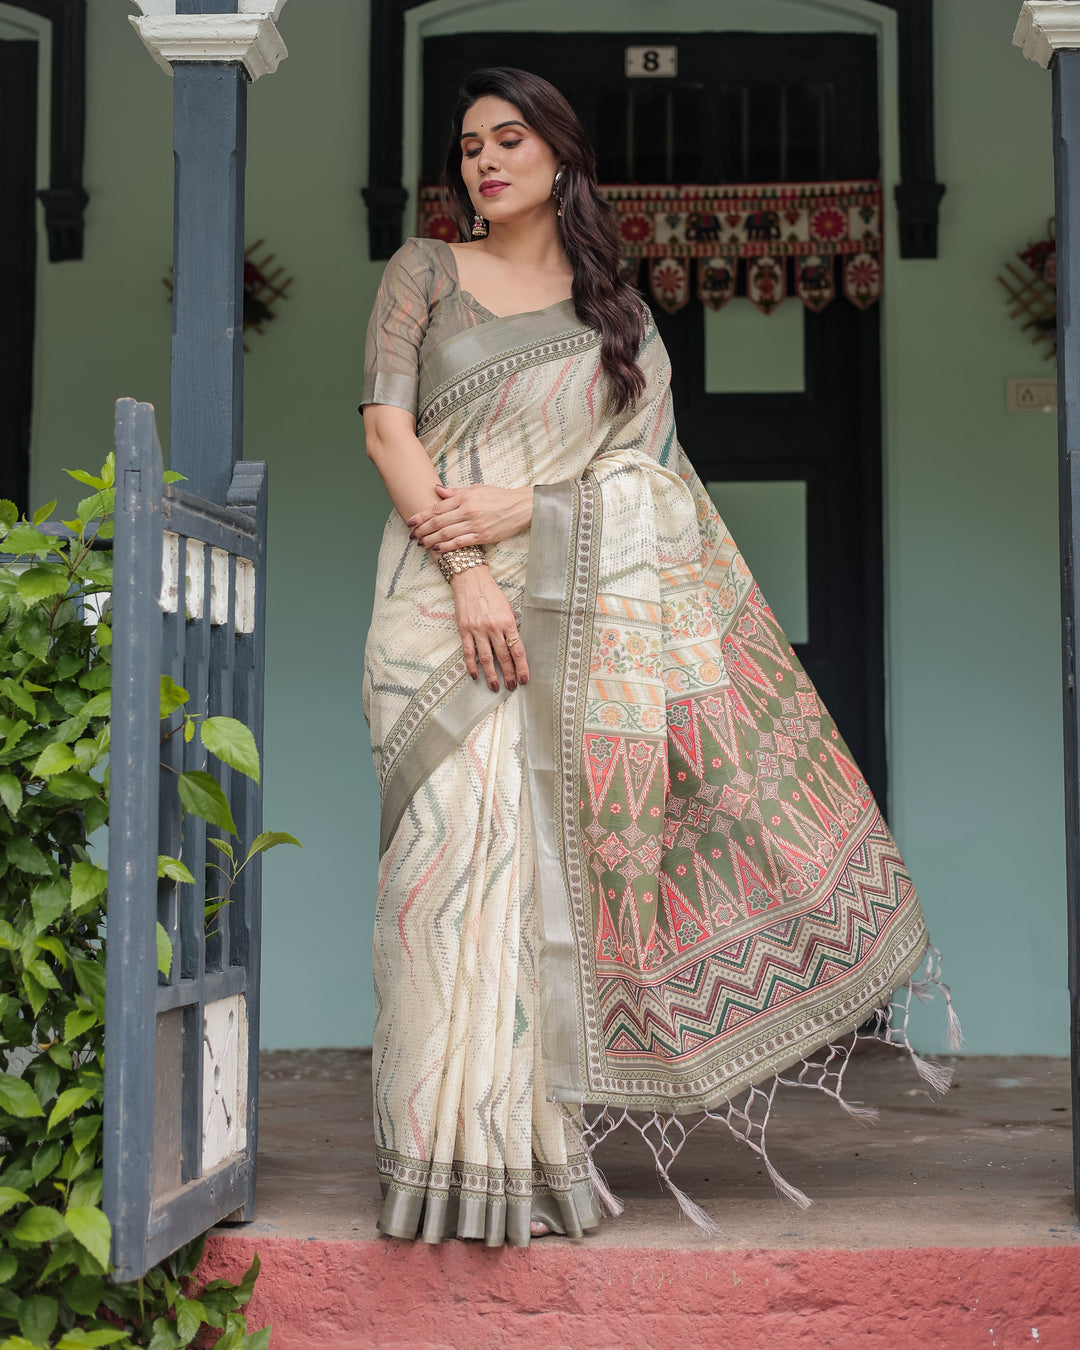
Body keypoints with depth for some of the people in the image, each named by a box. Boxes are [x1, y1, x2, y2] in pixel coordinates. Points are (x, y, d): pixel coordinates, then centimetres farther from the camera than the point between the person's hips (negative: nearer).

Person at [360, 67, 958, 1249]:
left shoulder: (616, 312, 16)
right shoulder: (424, 272, 11)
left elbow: (644, 468, 7)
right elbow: (387, 428, 0)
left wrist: (525, 507, -12)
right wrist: (468, 577, -12)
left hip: (584, 612, 2)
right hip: (448, 601, -2)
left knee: (560, 857, -2)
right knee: (464, 846, -12)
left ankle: (543, 1142, 6)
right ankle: (471, 1152, -8)